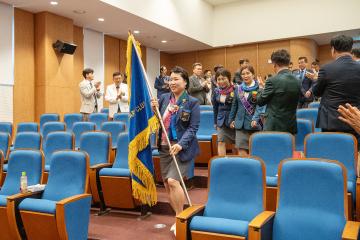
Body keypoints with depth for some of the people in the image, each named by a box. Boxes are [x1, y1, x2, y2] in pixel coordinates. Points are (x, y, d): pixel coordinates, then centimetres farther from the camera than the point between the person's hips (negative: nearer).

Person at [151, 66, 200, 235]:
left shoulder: (192, 102, -7)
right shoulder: (164, 98, 6)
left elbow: (193, 128, -11)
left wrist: (181, 144, -23)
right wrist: (154, 109, -7)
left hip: (182, 148, -5)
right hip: (165, 147, 6)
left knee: (173, 180, -19)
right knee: (167, 184, 9)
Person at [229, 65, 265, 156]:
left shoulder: (259, 88, -4)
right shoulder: (238, 88, 10)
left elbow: (260, 105, -12)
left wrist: (255, 119, -25)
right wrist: (231, 119, 17)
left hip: (253, 123, -3)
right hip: (240, 123, 4)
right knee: (241, 148, 0)